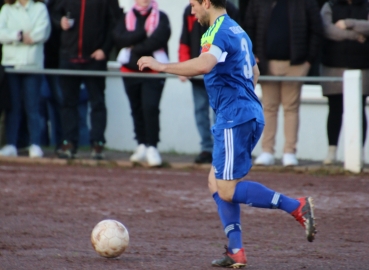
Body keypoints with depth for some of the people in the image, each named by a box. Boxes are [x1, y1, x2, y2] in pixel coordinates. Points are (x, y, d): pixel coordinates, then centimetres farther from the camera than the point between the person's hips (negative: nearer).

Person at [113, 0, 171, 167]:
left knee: (150, 108, -14)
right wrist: (143, 34, -13)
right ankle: (142, 145, 20)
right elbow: (119, 38, -6)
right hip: (130, 70, 4)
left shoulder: (161, 18, 2)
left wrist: (136, 48, -10)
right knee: (137, 109, 9)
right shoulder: (126, 18, 11)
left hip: (154, 71, -4)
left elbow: (159, 38, -14)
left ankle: (152, 147, -10)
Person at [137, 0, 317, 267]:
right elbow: (254, 72, 31)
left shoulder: (219, 32, -13)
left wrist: (161, 66, -26)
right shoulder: (238, 31, 18)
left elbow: (203, 65, -33)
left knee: (227, 190, -7)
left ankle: (297, 206, -13)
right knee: (217, 182, 12)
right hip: (250, 114, 10)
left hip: (235, 118, -10)